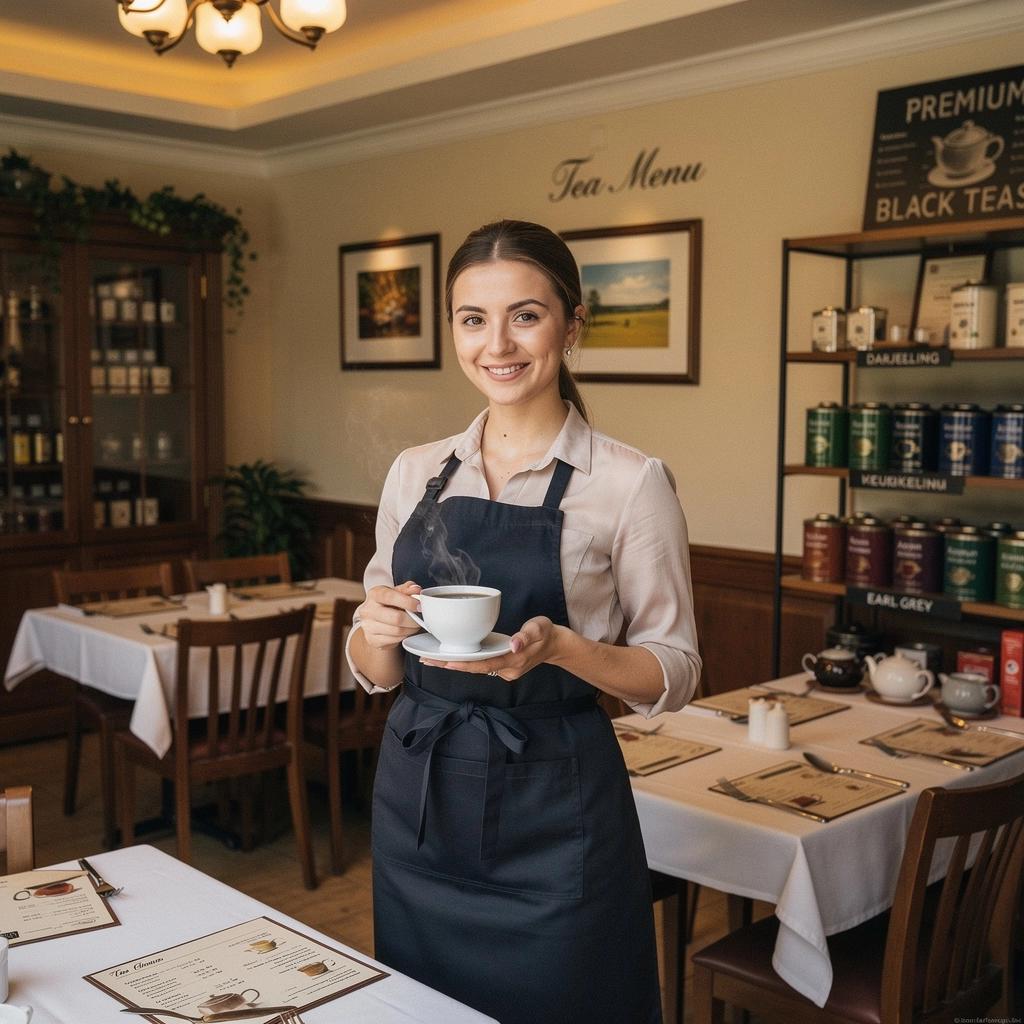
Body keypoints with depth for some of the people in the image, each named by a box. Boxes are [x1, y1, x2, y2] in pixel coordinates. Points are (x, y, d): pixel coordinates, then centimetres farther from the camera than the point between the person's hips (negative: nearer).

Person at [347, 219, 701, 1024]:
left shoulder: (631, 483, -10)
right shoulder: (415, 473, 3)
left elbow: (673, 672, -5)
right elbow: (375, 670, 9)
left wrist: (559, 647, -23)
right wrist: (378, 630, -14)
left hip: (551, 818, -4)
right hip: (415, 803, 4)